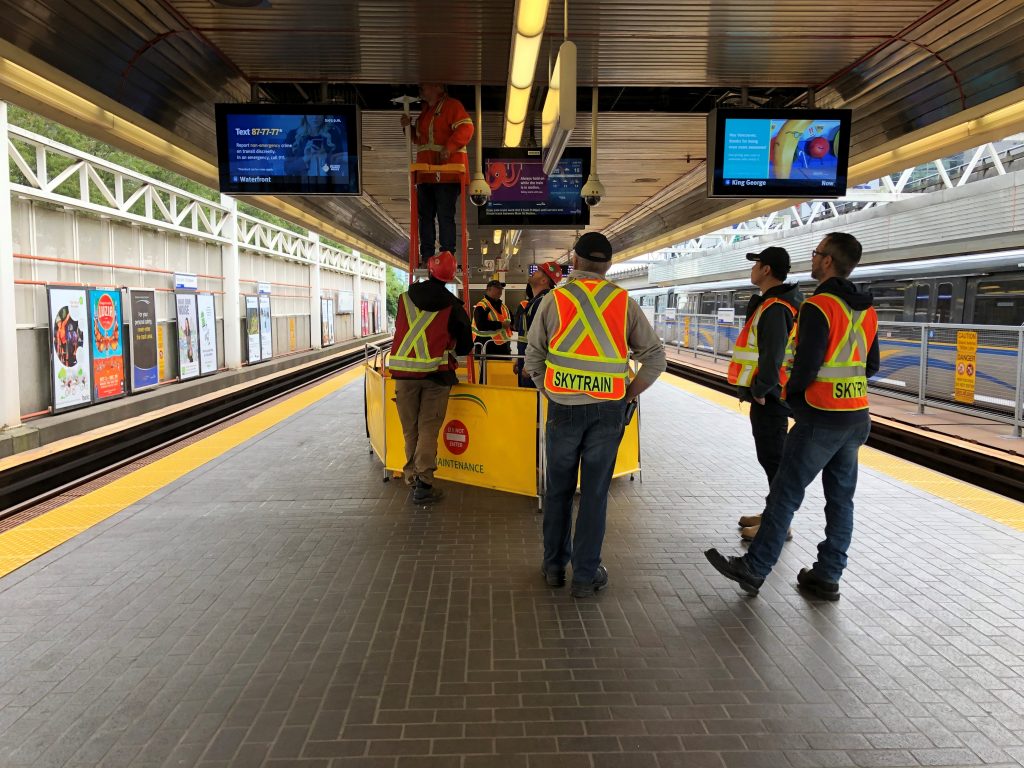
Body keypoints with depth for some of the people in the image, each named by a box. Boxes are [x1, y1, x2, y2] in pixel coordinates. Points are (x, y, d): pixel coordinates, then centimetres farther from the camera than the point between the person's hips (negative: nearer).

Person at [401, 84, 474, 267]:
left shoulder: (452, 105, -2)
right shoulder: (426, 110, 24)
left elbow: (466, 128, -15)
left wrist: (449, 148, -26)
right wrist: (408, 127, 13)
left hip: (447, 172, -9)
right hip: (426, 173, 9)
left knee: (445, 216, -10)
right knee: (425, 215, 6)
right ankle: (427, 256, 10)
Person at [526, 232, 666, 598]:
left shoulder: (554, 299, -1)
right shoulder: (624, 302, 1)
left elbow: (533, 357, 2)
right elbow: (655, 356, 2)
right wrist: (629, 395, 8)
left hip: (563, 407, 0)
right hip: (607, 410, 0)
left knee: (558, 490, 14)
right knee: (595, 492, 9)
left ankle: (554, 566, 27)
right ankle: (586, 574, 17)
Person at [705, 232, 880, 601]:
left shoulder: (819, 306, -16)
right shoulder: (867, 311, 9)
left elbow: (806, 366, -19)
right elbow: (871, 366, 16)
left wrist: (789, 394, -1)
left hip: (821, 418, -8)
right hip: (858, 418, 8)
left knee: (784, 494, 0)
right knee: (841, 498, 12)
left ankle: (753, 569, 8)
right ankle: (827, 577, 21)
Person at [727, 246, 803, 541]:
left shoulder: (774, 308, -18)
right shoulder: (772, 303, 15)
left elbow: (773, 355, -26)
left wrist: (760, 390, -17)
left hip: (768, 397, -10)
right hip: (769, 395, 10)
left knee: (773, 459, -3)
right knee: (771, 457, 18)